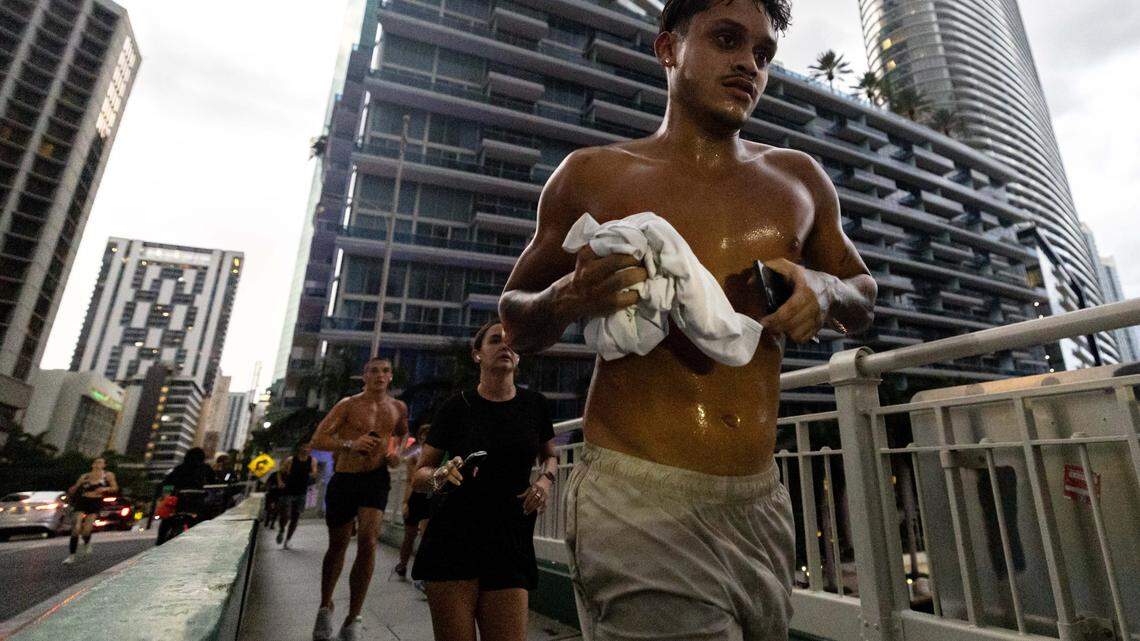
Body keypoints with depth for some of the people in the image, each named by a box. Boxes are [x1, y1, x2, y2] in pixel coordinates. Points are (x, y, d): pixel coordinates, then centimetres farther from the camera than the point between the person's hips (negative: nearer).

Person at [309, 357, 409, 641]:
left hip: (376, 479, 1)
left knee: (368, 542, -15)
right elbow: (318, 439, -10)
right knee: (337, 546, 13)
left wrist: (397, 452, 3)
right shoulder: (348, 405, -4)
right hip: (343, 479, -1)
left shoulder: (398, 408, 6)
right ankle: (325, 607, 39)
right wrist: (350, 444, -28)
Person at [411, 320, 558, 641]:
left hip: (511, 542, 2)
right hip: (453, 541, -2)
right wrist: (440, 476, -19)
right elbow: (420, 474, 4)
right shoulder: (458, 405, -1)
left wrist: (545, 479, 0)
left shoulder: (534, 404, 5)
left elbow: (549, 456, 22)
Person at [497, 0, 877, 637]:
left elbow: (865, 299, 22)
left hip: (762, 505, 5)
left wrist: (825, 290, -2)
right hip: (637, 498, -4)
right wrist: (567, 301, -15)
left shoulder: (799, 179, 11)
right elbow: (516, 320, 8)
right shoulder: (592, 176, 2)